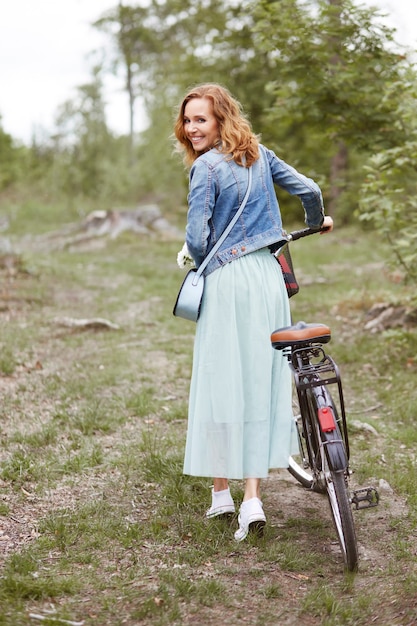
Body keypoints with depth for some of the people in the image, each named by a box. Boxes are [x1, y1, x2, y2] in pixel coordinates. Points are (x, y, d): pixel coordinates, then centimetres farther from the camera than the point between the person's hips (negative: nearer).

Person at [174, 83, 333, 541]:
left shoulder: (205, 168, -10)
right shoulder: (259, 154, 9)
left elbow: (196, 241, -14)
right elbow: (308, 189, 13)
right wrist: (315, 222, 34)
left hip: (227, 283, -6)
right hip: (270, 276, 6)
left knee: (221, 383, 4)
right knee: (262, 384, 5)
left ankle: (220, 492, 14)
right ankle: (252, 499, 4)